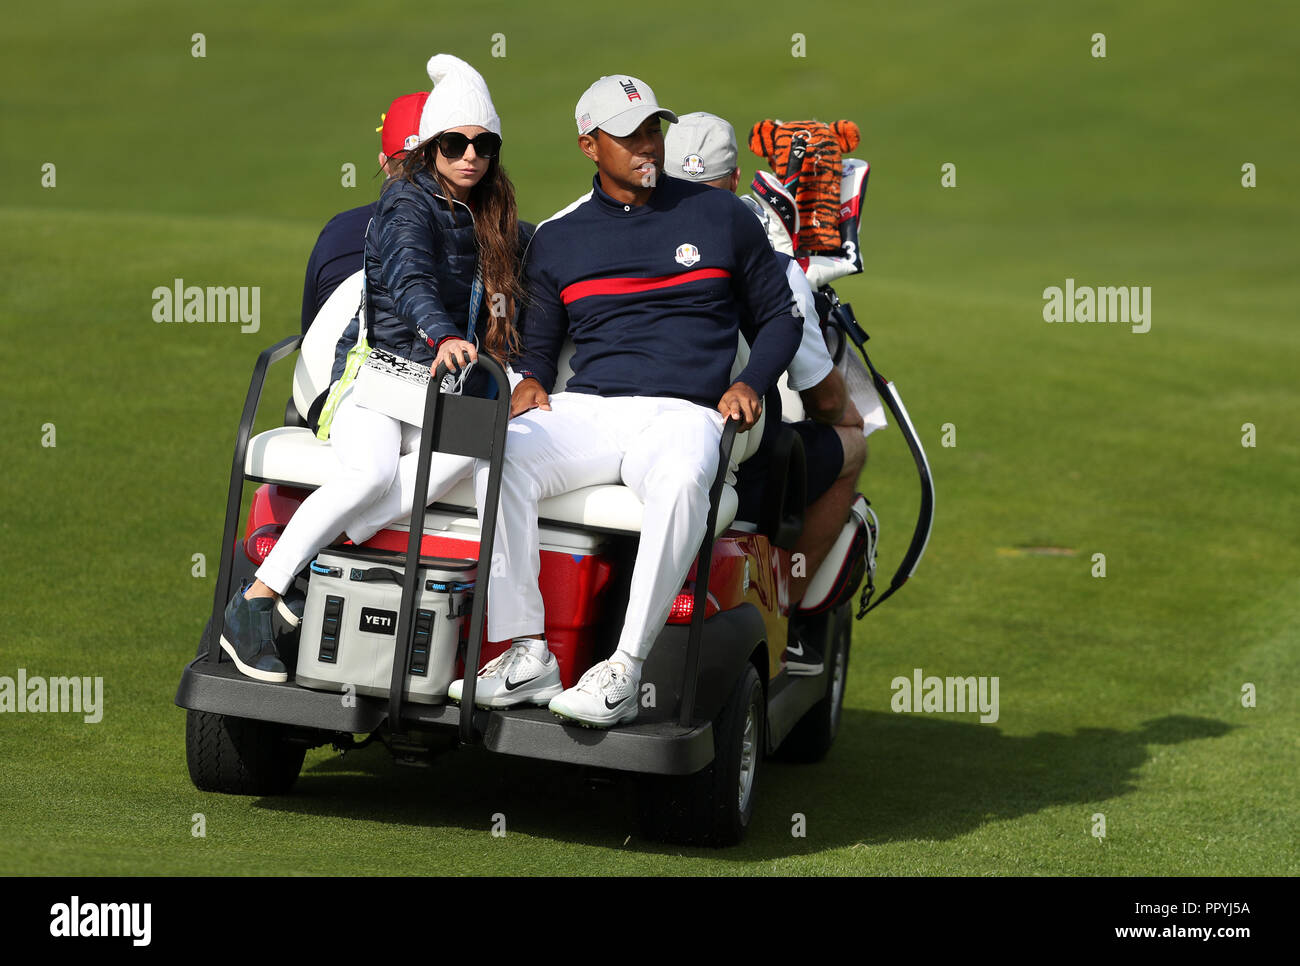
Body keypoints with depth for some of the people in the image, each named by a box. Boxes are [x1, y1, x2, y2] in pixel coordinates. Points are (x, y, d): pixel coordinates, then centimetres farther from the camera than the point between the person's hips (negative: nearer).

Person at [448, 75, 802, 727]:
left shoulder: (721, 218, 14)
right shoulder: (556, 240, 19)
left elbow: (779, 316, 19)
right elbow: (536, 342, 24)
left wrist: (750, 384, 0)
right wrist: (530, 380, 0)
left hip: (680, 417, -2)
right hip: (582, 411, 2)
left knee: (680, 481, -40)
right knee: (499, 458, -32)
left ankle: (624, 672, -40)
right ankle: (526, 656, -30)